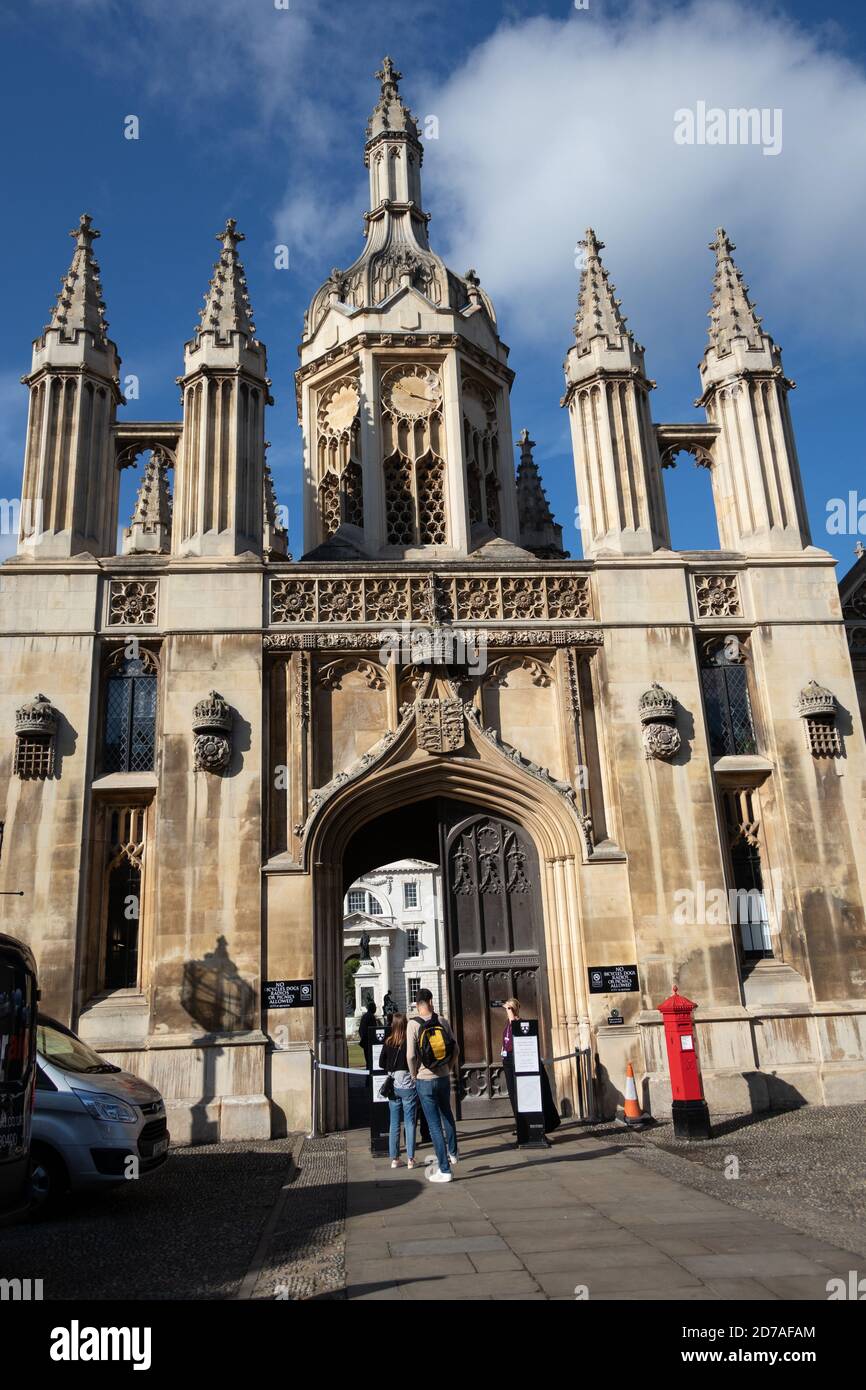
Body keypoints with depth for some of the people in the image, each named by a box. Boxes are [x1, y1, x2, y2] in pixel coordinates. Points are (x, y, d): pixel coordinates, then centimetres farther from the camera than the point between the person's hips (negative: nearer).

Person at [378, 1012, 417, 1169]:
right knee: (410, 1123, 4)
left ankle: (394, 1159, 15)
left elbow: (381, 1064, 4)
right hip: (409, 1086, -3)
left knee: (394, 1123, 11)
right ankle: (410, 1159, 3)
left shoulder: (387, 1043, -1)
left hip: (392, 1086, 3)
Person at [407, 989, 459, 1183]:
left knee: (434, 1124, 3)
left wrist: (414, 1074, -2)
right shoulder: (443, 1022, -4)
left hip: (424, 1080, -3)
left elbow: (411, 1055, -18)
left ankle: (444, 1170, 8)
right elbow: (456, 1050, -1)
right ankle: (452, 1154, 40)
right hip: (444, 1078, 3)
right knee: (447, 1115, 27)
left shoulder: (414, 1024, -13)